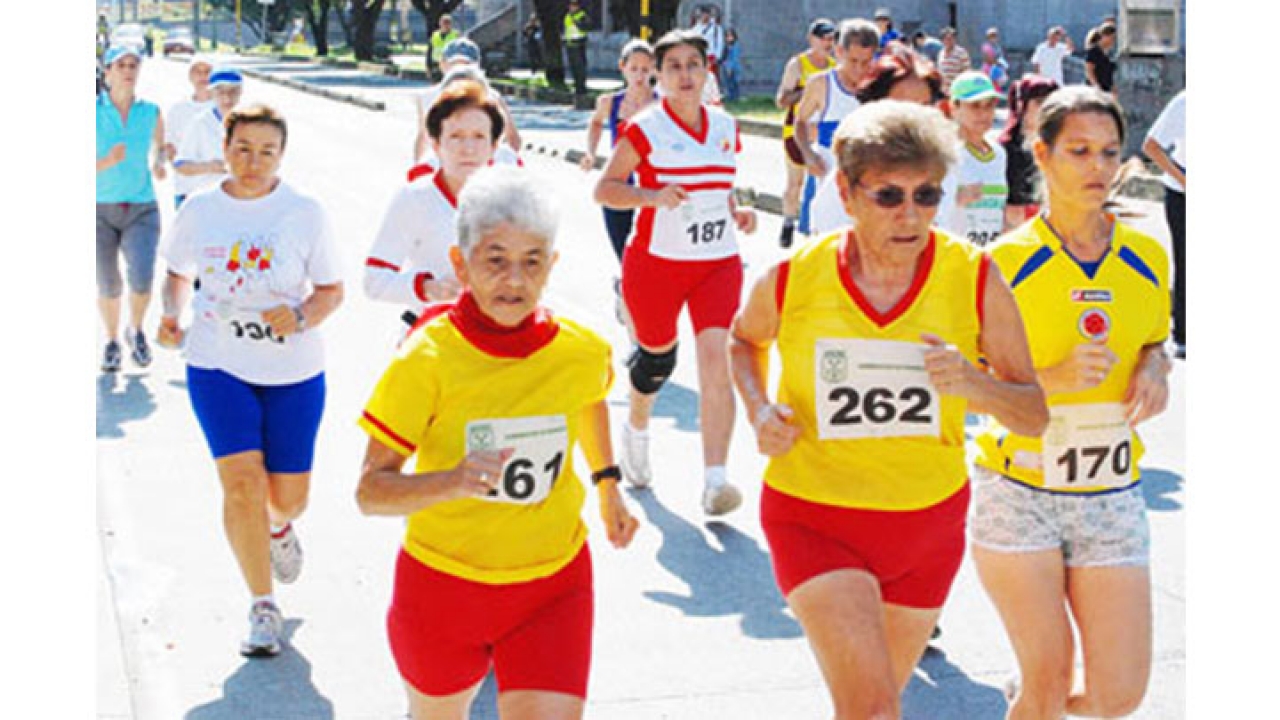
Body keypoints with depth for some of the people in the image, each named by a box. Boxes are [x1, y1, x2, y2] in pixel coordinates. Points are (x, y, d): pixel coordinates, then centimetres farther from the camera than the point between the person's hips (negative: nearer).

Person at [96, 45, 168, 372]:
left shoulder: (151, 112, 1)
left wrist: (159, 163, 1)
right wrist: (108, 161, -25)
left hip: (141, 209, 1)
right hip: (99, 209, -1)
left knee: (142, 278, -17)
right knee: (108, 286, 6)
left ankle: (136, 330, 13)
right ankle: (112, 341, 33)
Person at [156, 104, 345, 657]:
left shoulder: (305, 213, -5)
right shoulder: (199, 210, 0)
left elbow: (332, 290, 0)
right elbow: (178, 270, 17)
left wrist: (301, 317, -20)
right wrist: (172, 314, -2)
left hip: (293, 371, 0)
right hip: (218, 367, 0)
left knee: (288, 496, 5)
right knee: (242, 482, -14)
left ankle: (279, 527, 46)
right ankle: (263, 609, 0)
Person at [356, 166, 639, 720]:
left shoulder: (582, 351, -8)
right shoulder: (427, 359, -19)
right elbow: (370, 492, -20)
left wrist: (607, 484, 19)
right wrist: (452, 480, -36)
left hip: (553, 588, 1)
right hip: (442, 585, -1)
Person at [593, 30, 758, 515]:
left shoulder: (725, 126, 8)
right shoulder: (645, 128, -6)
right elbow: (604, 189, -6)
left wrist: (737, 213, 3)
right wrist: (653, 196, -22)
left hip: (718, 262, 3)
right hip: (655, 261, -3)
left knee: (716, 357, -15)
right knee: (657, 356, 11)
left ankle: (714, 480, -17)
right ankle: (636, 430, 46)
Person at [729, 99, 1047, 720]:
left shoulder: (975, 280, -10)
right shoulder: (791, 281, -12)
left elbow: (1036, 416, -6)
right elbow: (745, 339, 13)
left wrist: (973, 384, -27)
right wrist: (759, 410, -6)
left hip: (929, 521, 3)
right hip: (814, 517, -3)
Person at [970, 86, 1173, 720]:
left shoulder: (1147, 258, 5)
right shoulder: (1006, 262, -7)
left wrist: (1156, 369, -2)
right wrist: (1055, 377, -23)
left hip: (1111, 496, 4)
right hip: (1019, 494, -3)